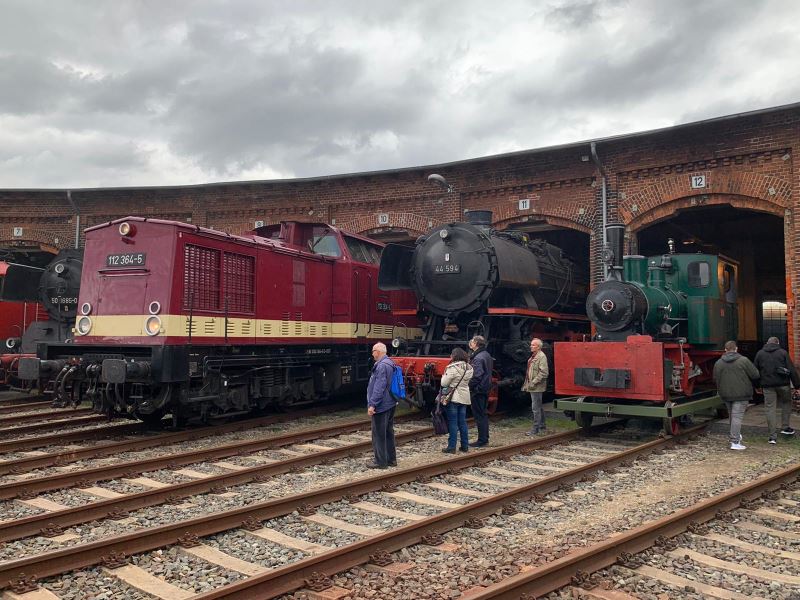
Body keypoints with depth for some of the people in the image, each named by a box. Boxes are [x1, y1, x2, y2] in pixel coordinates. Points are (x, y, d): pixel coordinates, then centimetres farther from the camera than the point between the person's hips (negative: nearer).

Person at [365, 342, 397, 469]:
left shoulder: (382, 366, -19)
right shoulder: (390, 363, 13)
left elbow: (379, 387, -25)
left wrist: (372, 404, -23)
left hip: (381, 406, -10)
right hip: (390, 405, 10)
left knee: (379, 434, -2)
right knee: (388, 432, 16)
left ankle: (381, 462, 3)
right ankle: (391, 459, 23)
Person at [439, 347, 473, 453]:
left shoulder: (453, 368, -17)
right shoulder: (469, 368, 6)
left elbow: (444, 383, -15)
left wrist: (444, 375, 1)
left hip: (453, 397, -7)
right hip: (465, 397, 7)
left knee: (453, 422, -2)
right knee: (462, 422, 13)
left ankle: (451, 447, 0)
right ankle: (465, 446, 17)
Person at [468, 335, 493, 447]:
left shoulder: (478, 358, -21)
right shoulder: (486, 355, 10)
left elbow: (476, 376, -26)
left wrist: (469, 386, -17)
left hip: (478, 390, -10)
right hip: (485, 389, 10)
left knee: (479, 416, -3)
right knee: (483, 414, 17)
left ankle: (482, 440, 1)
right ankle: (485, 438, 25)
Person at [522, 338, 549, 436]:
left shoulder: (541, 357, -14)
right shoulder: (533, 356, 17)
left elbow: (544, 372, -22)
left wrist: (534, 382, -22)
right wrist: (527, 383, 18)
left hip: (537, 387, -10)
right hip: (533, 387, 10)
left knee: (536, 408, -8)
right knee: (539, 407, 17)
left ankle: (535, 429, -5)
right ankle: (542, 427, 27)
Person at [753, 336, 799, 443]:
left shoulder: (760, 353, 7)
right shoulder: (783, 352, 1)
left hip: (767, 385, 1)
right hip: (783, 384, -1)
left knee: (770, 408, 2)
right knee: (787, 403, 22)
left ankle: (773, 436, 1)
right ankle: (785, 427, 19)